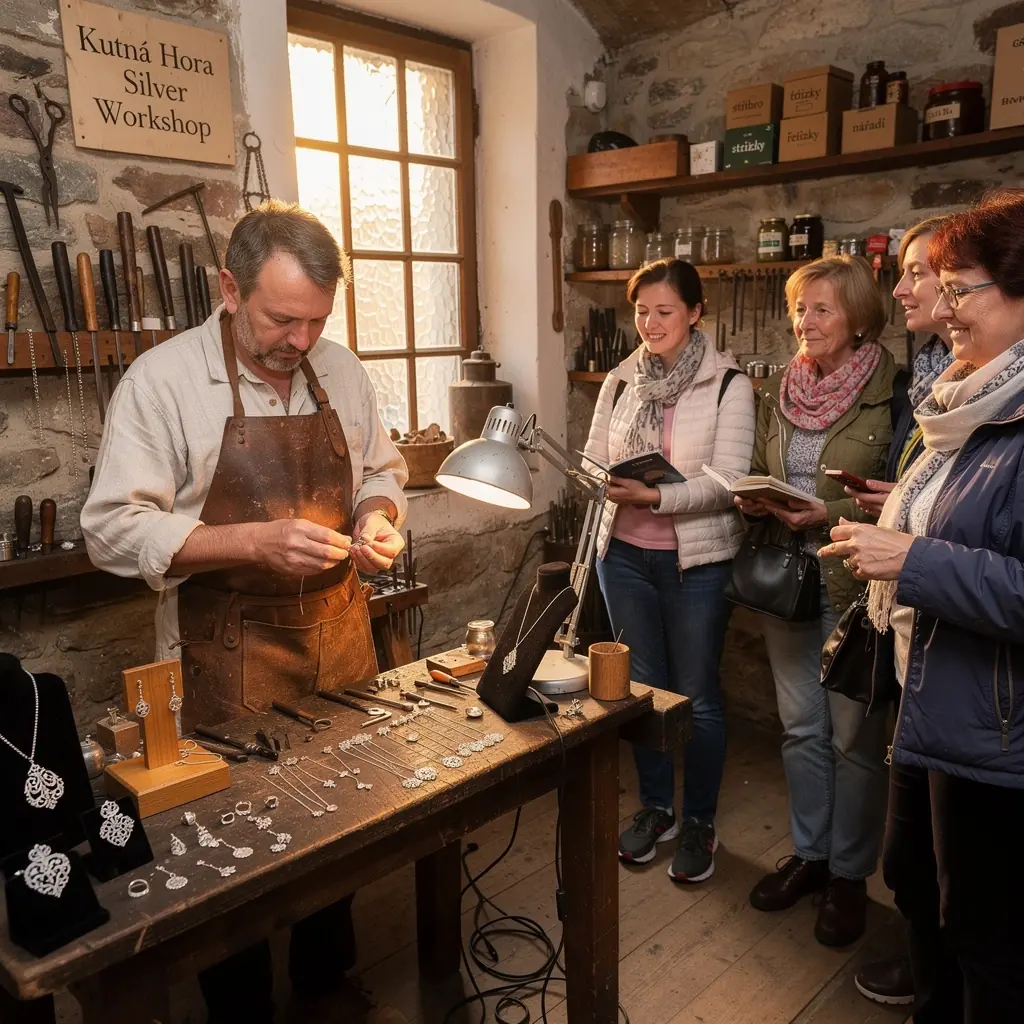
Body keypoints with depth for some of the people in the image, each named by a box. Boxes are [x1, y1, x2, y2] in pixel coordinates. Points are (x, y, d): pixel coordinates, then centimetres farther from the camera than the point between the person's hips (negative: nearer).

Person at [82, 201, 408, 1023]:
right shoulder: (162, 379, -11)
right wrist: (257, 542, -24)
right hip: (230, 656, -4)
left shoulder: (341, 372, 4)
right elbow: (115, 528, -14)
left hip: (342, 637, 5)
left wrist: (378, 517, -7)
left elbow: (382, 471, 16)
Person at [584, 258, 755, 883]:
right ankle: (656, 808, 34)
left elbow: (728, 480, -15)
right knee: (641, 685, 14)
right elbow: (595, 457, 8)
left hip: (697, 560, -4)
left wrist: (656, 496, -29)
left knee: (697, 692, 7)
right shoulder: (621, 381, 6)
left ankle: (699, 822, 27)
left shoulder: (729, 384, -7)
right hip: (625, 553, 4)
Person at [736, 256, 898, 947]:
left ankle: (850, 874, 27)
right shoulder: (781, 389, 7)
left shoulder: (888, 392, -11)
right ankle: (810, 854, 34)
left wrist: (828, 514, -22)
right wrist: (754, 500, -5)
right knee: (801, 727, 16)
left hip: (854, 583, -5)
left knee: (854, 735, 8)